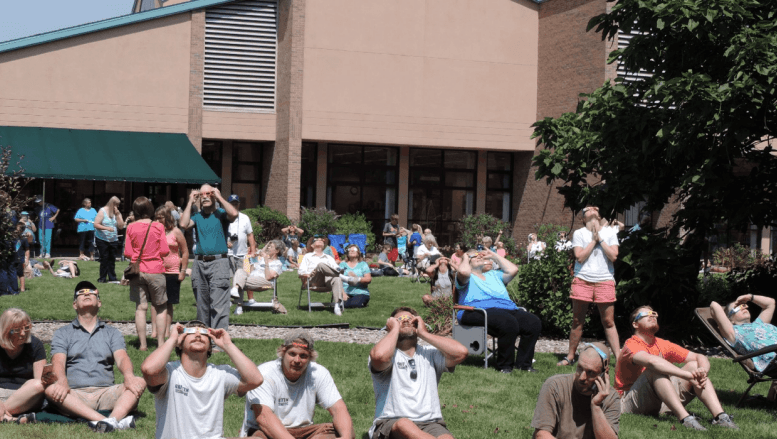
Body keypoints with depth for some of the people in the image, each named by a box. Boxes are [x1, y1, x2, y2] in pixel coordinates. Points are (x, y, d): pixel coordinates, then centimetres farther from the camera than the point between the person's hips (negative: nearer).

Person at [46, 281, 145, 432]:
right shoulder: (62, 333, 19)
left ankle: (113, 418, -54)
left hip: (105, 392, 1)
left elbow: (122, 358, 4)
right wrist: (62, 381, -24)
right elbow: (58, 361, 1)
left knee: (139, 382, -24)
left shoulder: (112, 333, 23)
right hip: (75, 395, -1)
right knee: (51, 390, -33)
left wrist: (128, 375, -21)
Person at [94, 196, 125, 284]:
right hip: (102, 240, -4)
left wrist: (117, 215, -9)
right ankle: (102, 278, 7)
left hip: (114, 240, 4)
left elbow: (121, 226, 0)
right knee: (104, 259, -2)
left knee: (112, 259, 4)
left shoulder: (118, 213, 7)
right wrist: (106, 228, -22)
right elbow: (96, 224, -11)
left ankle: (112, 278, 9)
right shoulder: (102, 211, -6)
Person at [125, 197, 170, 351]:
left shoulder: (131, 228, -3)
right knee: (161, 308, 8)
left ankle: (143, 344, 3)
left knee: (140, 308, 4)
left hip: (137, 270, 2)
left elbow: (127, 253, -2)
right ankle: (161, 343, 5)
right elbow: (165, 251, -6)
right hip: (156, 270, -1)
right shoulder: (158, 227, -6)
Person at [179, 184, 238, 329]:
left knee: (218, 305, -11)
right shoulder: (197, 216, 14)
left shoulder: (221, 214, 5)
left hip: (218, 262, -4)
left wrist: (219, 197, -7)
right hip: (199, 263, 4)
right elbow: (184, 224, -5)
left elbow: (233, 214, -18)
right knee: (202, 305, 10)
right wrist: (190, 202, 2)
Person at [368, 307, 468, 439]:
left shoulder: (430, 354, 20)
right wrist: (395, 329, 2)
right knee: (404, 425, -41)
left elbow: (460, 352, 1)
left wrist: (424, 333, 8)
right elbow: (379, 356, -17)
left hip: (430, 423, 3)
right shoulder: (389, 353, 10)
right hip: (390, 424, -3)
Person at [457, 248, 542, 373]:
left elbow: (513, 270, 24)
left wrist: (494, 256, 30)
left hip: (507, 308, 7)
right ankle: (504, 365, -23)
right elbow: (463, 272, -10)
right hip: (480, 310, -7)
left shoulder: (494, 275, 36)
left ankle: (523, 363, -11)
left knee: (534, 322, -18)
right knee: (509, 323, -37)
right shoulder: (468, 278, 15)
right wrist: (465, 259, 11)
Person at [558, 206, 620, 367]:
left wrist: (600, 239, -4)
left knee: (608, 322, -2)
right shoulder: (579, 234, 7)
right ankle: (570, 357, 13)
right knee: (577, 322, 4)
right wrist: (594, 240, -4)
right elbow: (580, 257, -6)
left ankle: (619, 358, -3)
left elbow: (613, 256, -3)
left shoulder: (609, 233, 10)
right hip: (582, 280, 0)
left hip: (605, 281, 0)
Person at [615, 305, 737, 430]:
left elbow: (700, 357, 5)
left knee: (695, 365, -5)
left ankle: (720, 416, -24)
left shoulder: (662, 345, 11)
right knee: (656, 369, -31)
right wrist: (688, 375, -39)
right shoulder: (632, 345, -11)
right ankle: (685, 418, -46)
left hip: (659, 402, 7)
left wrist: (703, 371, -20)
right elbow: (651, 361, -34)